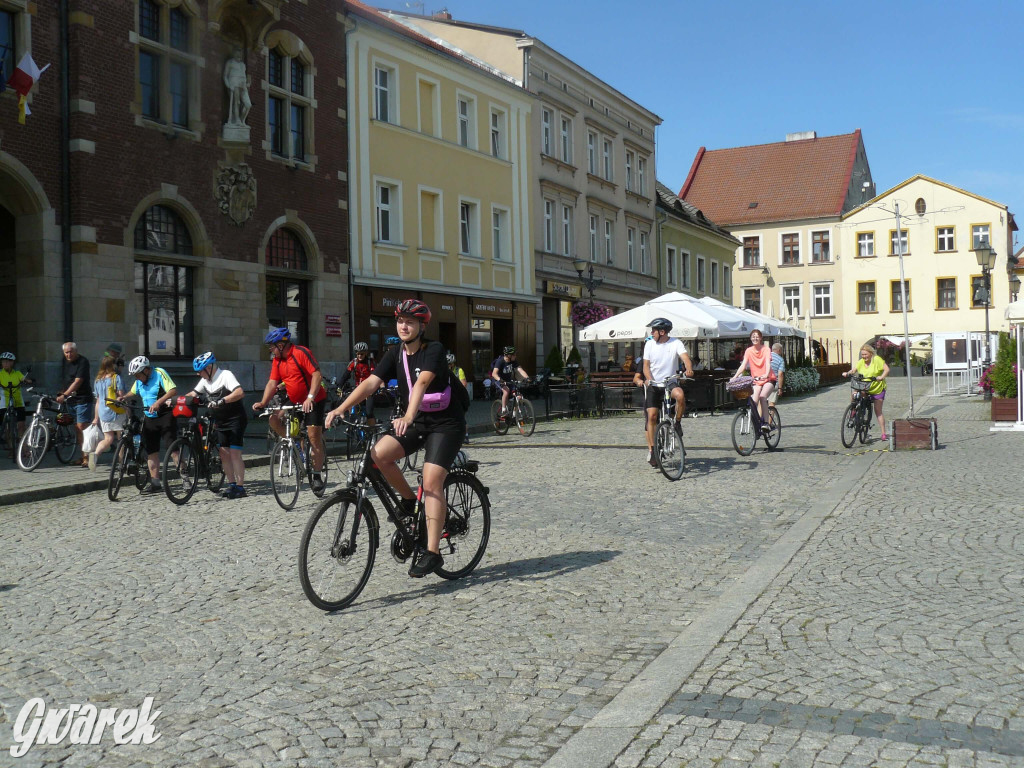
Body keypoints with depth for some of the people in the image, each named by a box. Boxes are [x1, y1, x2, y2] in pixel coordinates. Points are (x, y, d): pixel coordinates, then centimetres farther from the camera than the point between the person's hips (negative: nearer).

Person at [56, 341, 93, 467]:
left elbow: (77, 382, -19)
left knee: (82, 427, -13)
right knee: (77, 428, 9)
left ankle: (87, 458, -12)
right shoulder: (64, 362, 12)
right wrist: (61, 394, 12)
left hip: (83, 399, -8)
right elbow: (63, 380, 20)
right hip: (70, 400, 8)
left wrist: (64, 395, -24)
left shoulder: (83, 361, -12)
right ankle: (83, 457, 14)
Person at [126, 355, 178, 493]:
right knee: (151, 451, 5)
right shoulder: (139, 380, 10)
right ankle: (155, 483, 8)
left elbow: (173, 390, -22)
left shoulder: (159, 373, -12)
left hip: (165, 416, -7)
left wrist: (158, 402, -33)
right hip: (149, 418, 7)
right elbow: (133, 392, 28)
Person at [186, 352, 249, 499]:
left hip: (235, 420, -8)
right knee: (224, 453, 5)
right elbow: (193, 394, 15)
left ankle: (240, 487, -6)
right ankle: (231, 485, 12)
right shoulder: (205, 379, 7)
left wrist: (221, 401, -43)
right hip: (220, 422, 8)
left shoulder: (225, 375, -17)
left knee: (235, 453, -10)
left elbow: (240, 393, -32)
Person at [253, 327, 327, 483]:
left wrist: (310, 398, -32)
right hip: (294, 401, 7)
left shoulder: (301, 352, -18)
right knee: (274, 419, -10)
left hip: (314, 401, -7)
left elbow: (317, 375, -24)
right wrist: (262, 403, -11)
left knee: (314, 437, -10)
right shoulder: (277, 360, 5)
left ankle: (317, 475, -1)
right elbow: (272, 383, 3)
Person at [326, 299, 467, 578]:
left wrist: (408, 416, -49)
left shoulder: (434, 350, -16)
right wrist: (340, 409, -25)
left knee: (431, 483, -18)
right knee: (378, 454, -17)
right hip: (417, 422, 6)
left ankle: (432, 552, -14)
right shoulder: (395, 355, 2)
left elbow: (422, 382, -33)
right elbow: (370, 382, -11)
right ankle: (408, 499, 8)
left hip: (446, 423, -6)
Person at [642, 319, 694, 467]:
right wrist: (650, 380, -16)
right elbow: (646, 366, 2)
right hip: (654, 384, 2)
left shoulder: (676, 343, -4)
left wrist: (689, 370, -40)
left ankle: (677, 423, -9)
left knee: (680, 395, -35)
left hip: (670, 381, -1)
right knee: (652, 416, -10)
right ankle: (651, 449, -2)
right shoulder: (649, 344, 2)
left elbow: (685, 357, -19)